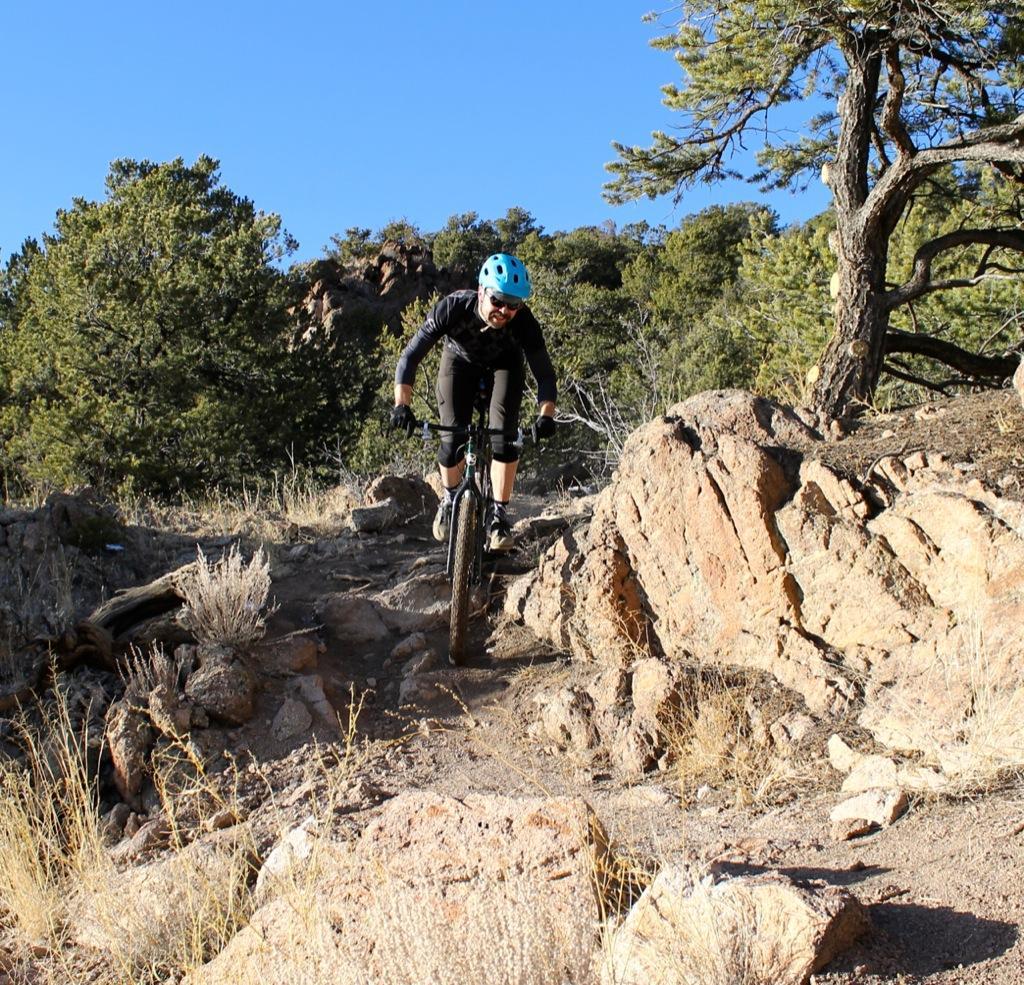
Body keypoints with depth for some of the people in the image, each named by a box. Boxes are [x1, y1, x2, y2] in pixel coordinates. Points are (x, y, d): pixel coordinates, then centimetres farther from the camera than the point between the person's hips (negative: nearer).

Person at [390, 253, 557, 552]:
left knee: (504, 434, -19)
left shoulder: (524, 322, -35)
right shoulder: (453, 308, -37)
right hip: (460, 361, 0)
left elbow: (544, 373, -29)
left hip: (504, 364, 0)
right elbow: (410, 356, -34)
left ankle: (498, 515, -6)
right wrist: (402, 405, -46)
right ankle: (449, 498, 18)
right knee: (453, 438, -12)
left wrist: (545, 415, -46)